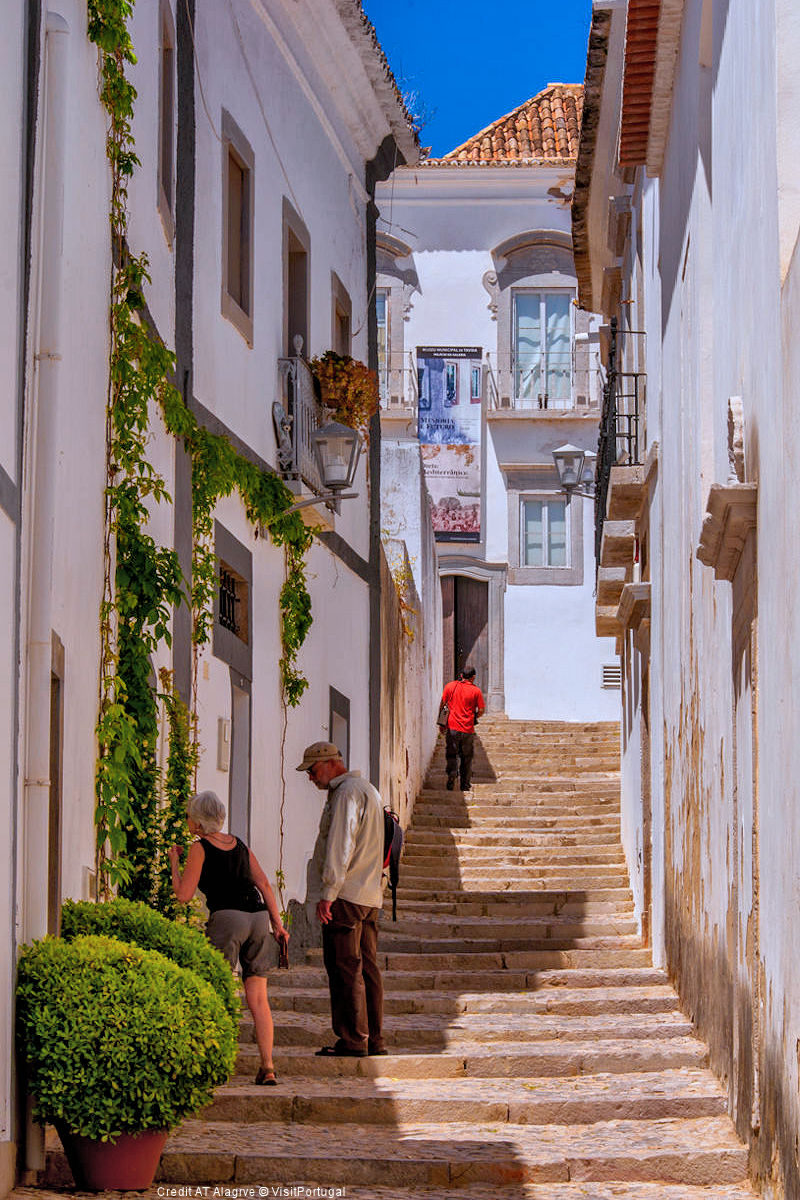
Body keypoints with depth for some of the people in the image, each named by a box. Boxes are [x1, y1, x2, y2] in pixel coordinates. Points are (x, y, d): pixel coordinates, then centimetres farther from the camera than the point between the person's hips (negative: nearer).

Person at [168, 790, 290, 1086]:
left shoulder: (200, 848, 1)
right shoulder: (239, 845, 19)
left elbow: (184, 894, -1)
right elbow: (264, 884, 15)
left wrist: (174, 861, 14)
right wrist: (277, 924, 16)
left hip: (227, 917, -6)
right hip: (258, 917, 6)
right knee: (258, 998, 6)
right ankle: (267, 1067, 0)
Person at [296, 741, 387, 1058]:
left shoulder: (346, 793, -10)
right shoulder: (368, 791, 21)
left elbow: (340, 847, -18)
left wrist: (328, 894, -19)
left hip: (346, 897, -10)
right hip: (370, 896, 10)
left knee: (345, 968, -8)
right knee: (367, 967, 9)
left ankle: (353, 1040, -10)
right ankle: (374, 1040, 10)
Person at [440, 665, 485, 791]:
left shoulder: (450, 686, 1)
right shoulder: (476, 691, -2)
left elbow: (442, 703, 3)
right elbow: (481, 710, -1)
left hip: (452, 727, 0)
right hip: (468, 729, 0)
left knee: (451, 755, 7)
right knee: (466, 757, 12)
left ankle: (451, 775, -17)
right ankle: (465, 784, 16)